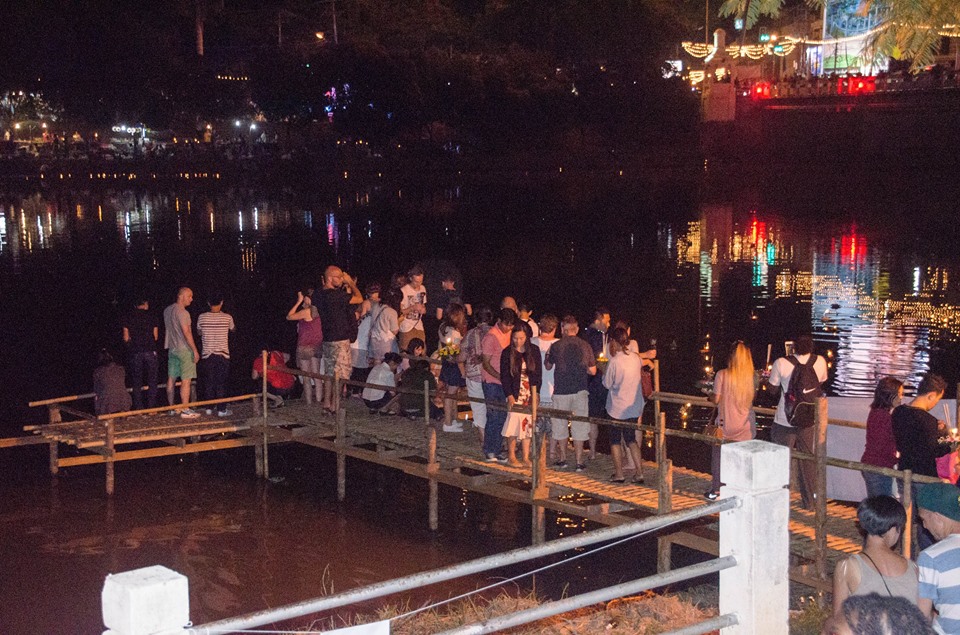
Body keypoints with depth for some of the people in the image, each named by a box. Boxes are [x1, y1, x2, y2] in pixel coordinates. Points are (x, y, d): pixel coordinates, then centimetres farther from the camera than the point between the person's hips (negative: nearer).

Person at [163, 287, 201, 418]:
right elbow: (186, 332, -19)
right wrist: (195, 351, -16)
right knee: (186, 380, -8)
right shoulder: (182, 312, -15)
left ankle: (172, 407, 20)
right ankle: (185, 410, -9)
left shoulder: (167, 311, 12)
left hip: (171, 349, 9)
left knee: (171, 379, 12)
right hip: (184, 349, -9)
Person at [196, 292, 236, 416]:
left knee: (208, 382, 9)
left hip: (207, 354, 2)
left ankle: (209, 408, 13)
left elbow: (199, 332, 14)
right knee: (221, 382, 2)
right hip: (222, 354, -2)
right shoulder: (227, 317, -6)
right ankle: (221, 409, 2)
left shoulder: (202, 317, -3)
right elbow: (233, 329, 17)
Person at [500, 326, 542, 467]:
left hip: (530, 394, 2)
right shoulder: (507, 353, -2)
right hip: (515, 394, -2)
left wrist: (535, 394, -3)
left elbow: (537, 373, 5)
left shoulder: (534, 351, 4)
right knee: (514, 423, -7)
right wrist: (510, 396, -12)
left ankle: (526, 458, 6)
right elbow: (504, 376, -3)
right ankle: (511, 457, 5)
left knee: (528, 425, 2)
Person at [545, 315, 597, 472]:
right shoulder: (585, 346, -1)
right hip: (580, 390, 1)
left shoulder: (556, 346, -4)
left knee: (560, 425, 13)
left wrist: (547, 357, 31)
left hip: (561, 390, -1)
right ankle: (579, 462, 4)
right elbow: (592, 371, 4)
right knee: (579, 426, 5)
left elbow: (548, 366, 11)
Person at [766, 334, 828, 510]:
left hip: (785, 421, -3)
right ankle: (809, 500, 23)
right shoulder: (820, 362, -7)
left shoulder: (781, 363, -16)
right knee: (808, 459, 15)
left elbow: (773, 387, -2)